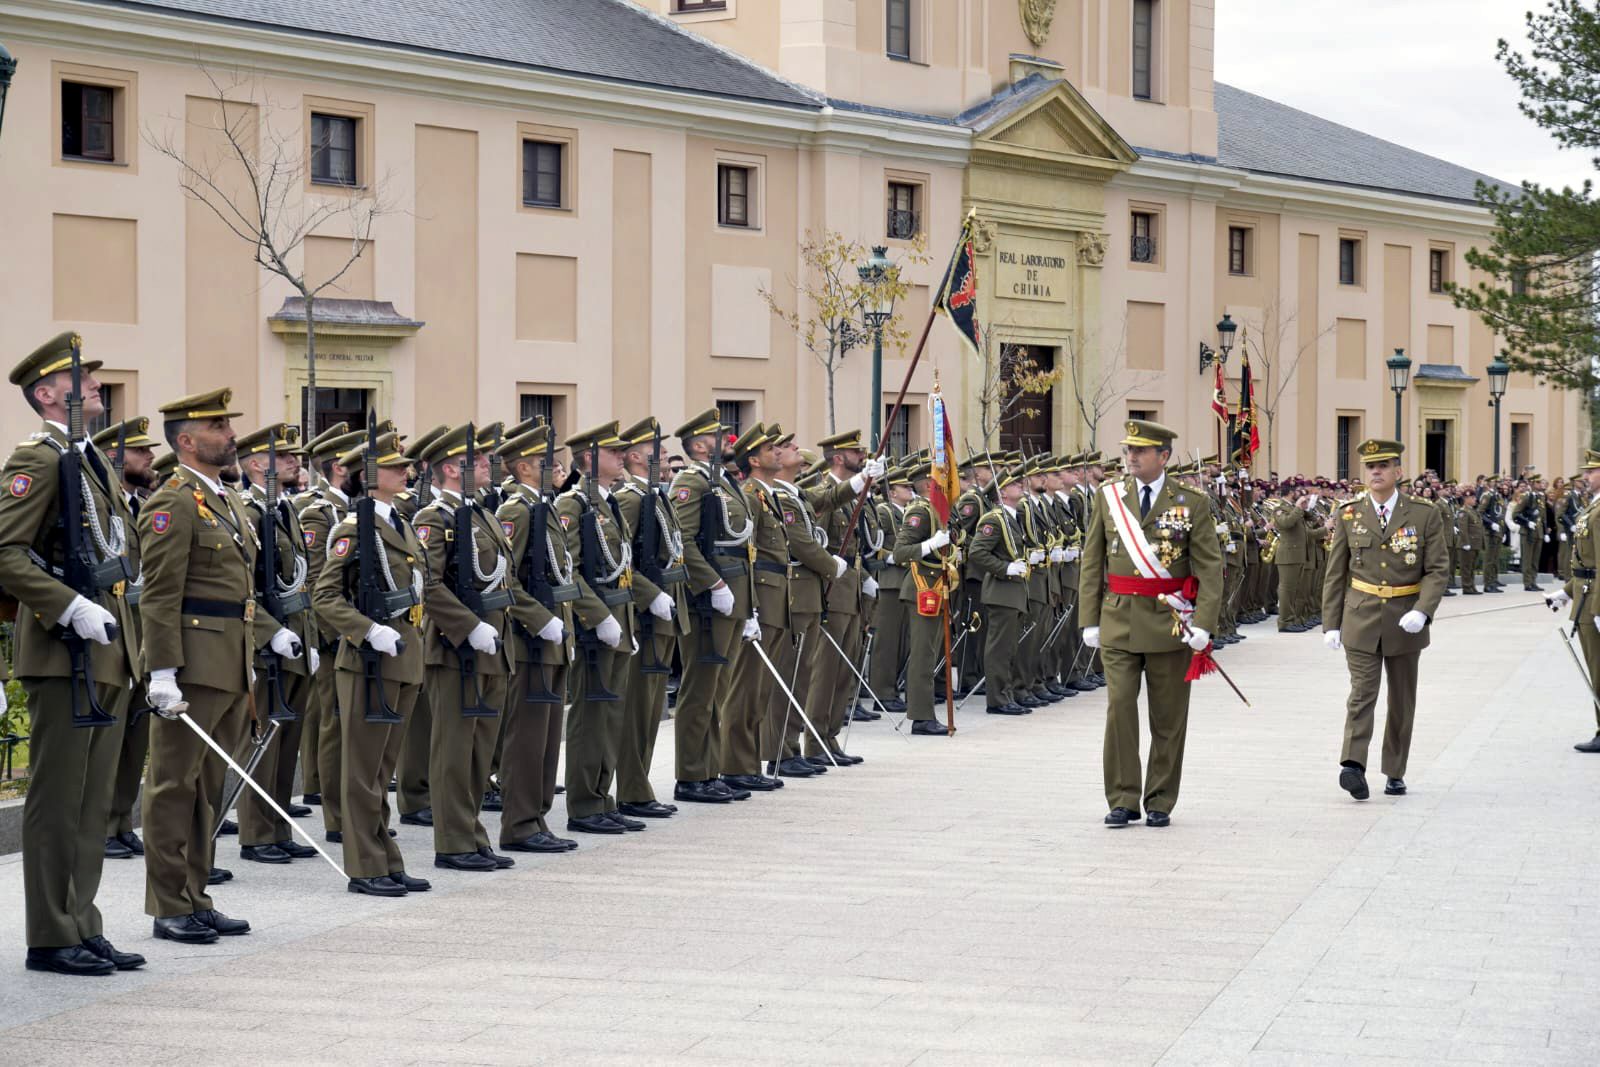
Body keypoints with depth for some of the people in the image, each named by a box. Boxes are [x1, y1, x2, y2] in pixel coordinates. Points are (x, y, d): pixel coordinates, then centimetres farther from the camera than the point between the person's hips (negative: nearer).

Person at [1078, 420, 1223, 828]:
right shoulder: (1109, 498, 6)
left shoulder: (1193, 504, -1)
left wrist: (1203, 624, -12)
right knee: (1119, 709, -5)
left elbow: (1210, 568, -3)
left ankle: (1160, 803, 15)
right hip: (1119, 623, 1)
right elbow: (1092, 563, 8)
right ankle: (1122, 800, 2)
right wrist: (1090, 621, 3)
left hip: (1170, 624, -1)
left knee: (1168, 718, 5)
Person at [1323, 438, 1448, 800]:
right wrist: (1331, 624, 2)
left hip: (1405, 621, 1)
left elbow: (1438, 569, -4)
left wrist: (1422, 611, -19)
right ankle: (1353, 766, -23)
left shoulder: (1425, 515, -2)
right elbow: (1335, 573, 6)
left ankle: (1395, 773, 20)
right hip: (1361, 618, 0)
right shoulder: (1348, 515, 2)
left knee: (1402, 700, 10)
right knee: (1362, 692, -13)